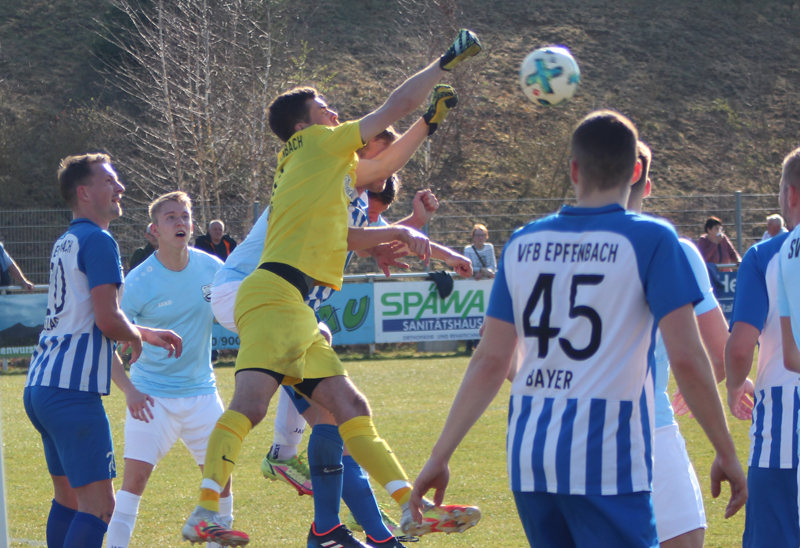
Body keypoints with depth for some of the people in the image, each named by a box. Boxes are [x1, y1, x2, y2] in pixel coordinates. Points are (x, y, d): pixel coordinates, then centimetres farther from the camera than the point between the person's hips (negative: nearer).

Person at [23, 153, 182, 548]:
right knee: (98, 505, -12)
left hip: (40, 386, 10)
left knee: (69, 498, 17)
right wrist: (136, 338, 5)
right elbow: (108, 321, -17)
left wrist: (147, 333, 34)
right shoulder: (98, 241, -9)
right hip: (72, 390, -10)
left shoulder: (65, 243, 21)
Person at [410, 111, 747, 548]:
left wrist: (440, 456, 14)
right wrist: (727, 453, 0)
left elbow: (490, 363, 8)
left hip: (528, 458, 5)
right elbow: (686, 360, -9)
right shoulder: (650, 240, -4)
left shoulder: (523, 244, 9)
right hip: (607, 463, -5)